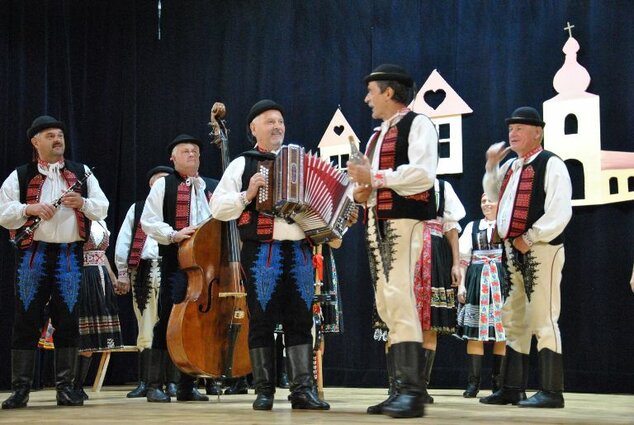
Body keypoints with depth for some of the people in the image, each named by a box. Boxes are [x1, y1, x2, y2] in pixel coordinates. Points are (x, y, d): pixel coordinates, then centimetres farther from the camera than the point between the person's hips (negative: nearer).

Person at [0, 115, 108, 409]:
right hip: (33, 253, -2)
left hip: (70, 254, 2)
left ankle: (65, 386, 11)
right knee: (26, 320, -1)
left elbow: (102, 209, 9)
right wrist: (30, 208, -15)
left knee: (67, 320, 4)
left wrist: (82, 202, -10)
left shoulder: (82, 173, 13)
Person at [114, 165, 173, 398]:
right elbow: (123, 242, 11)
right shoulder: (137, 208, 15)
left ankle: (171, 382, 5)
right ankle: (144, 383, 7)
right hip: (143, 271, 1)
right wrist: (122, 272, 4)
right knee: (146, 328, 2)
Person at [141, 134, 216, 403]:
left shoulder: (212, 188, 17)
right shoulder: (164, 185, 7)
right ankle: (155, 385, 0)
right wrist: (174, 234, -15)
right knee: (168, 320, -7)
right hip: (175, 262, -4)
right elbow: (148, 222, 1)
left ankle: (187, 386, 13)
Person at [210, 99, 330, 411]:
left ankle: (302, 389, 2)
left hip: (300, 251, 4)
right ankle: (264, 389, 5)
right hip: (262, 251, -3)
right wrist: (247, 195, -11)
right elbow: (218, 207, 1)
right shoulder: (243, 164, 8)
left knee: (300, 320, 1)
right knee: (262, 321, 0)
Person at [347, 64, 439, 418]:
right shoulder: (377, 135, 24)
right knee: (386, 306, 6)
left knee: (399, 299, -18)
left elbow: (424, 173, -16)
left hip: (405, 221, -9)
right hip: (377, 223, 9)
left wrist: (374, 178, -14)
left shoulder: (417, 124, -2)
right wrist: (364, 193, 8)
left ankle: (413, 391, -18)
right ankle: (400, 388, 10)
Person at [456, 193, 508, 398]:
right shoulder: (472, 226, 15)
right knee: (474, 330, -3)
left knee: (502, 329, -4)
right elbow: (464, 258, 12)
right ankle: (473, 381, -1)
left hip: (502, 281, -2)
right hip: (477, 280, 2)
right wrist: (461, 284, 4)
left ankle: (499, 381, 3)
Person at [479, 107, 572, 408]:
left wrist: (530, 238, -15)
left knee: (542, 320, -9)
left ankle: (551, 391, -6)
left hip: (541, 249, -9)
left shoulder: (550, 164, -7)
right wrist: (491, 165, 18)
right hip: (514, 250, 9)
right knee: (514, 321, 10)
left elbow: (560, 213, -16)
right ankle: (512, 388, 16)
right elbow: (494, 197, 32)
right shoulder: (510, 167, 17)